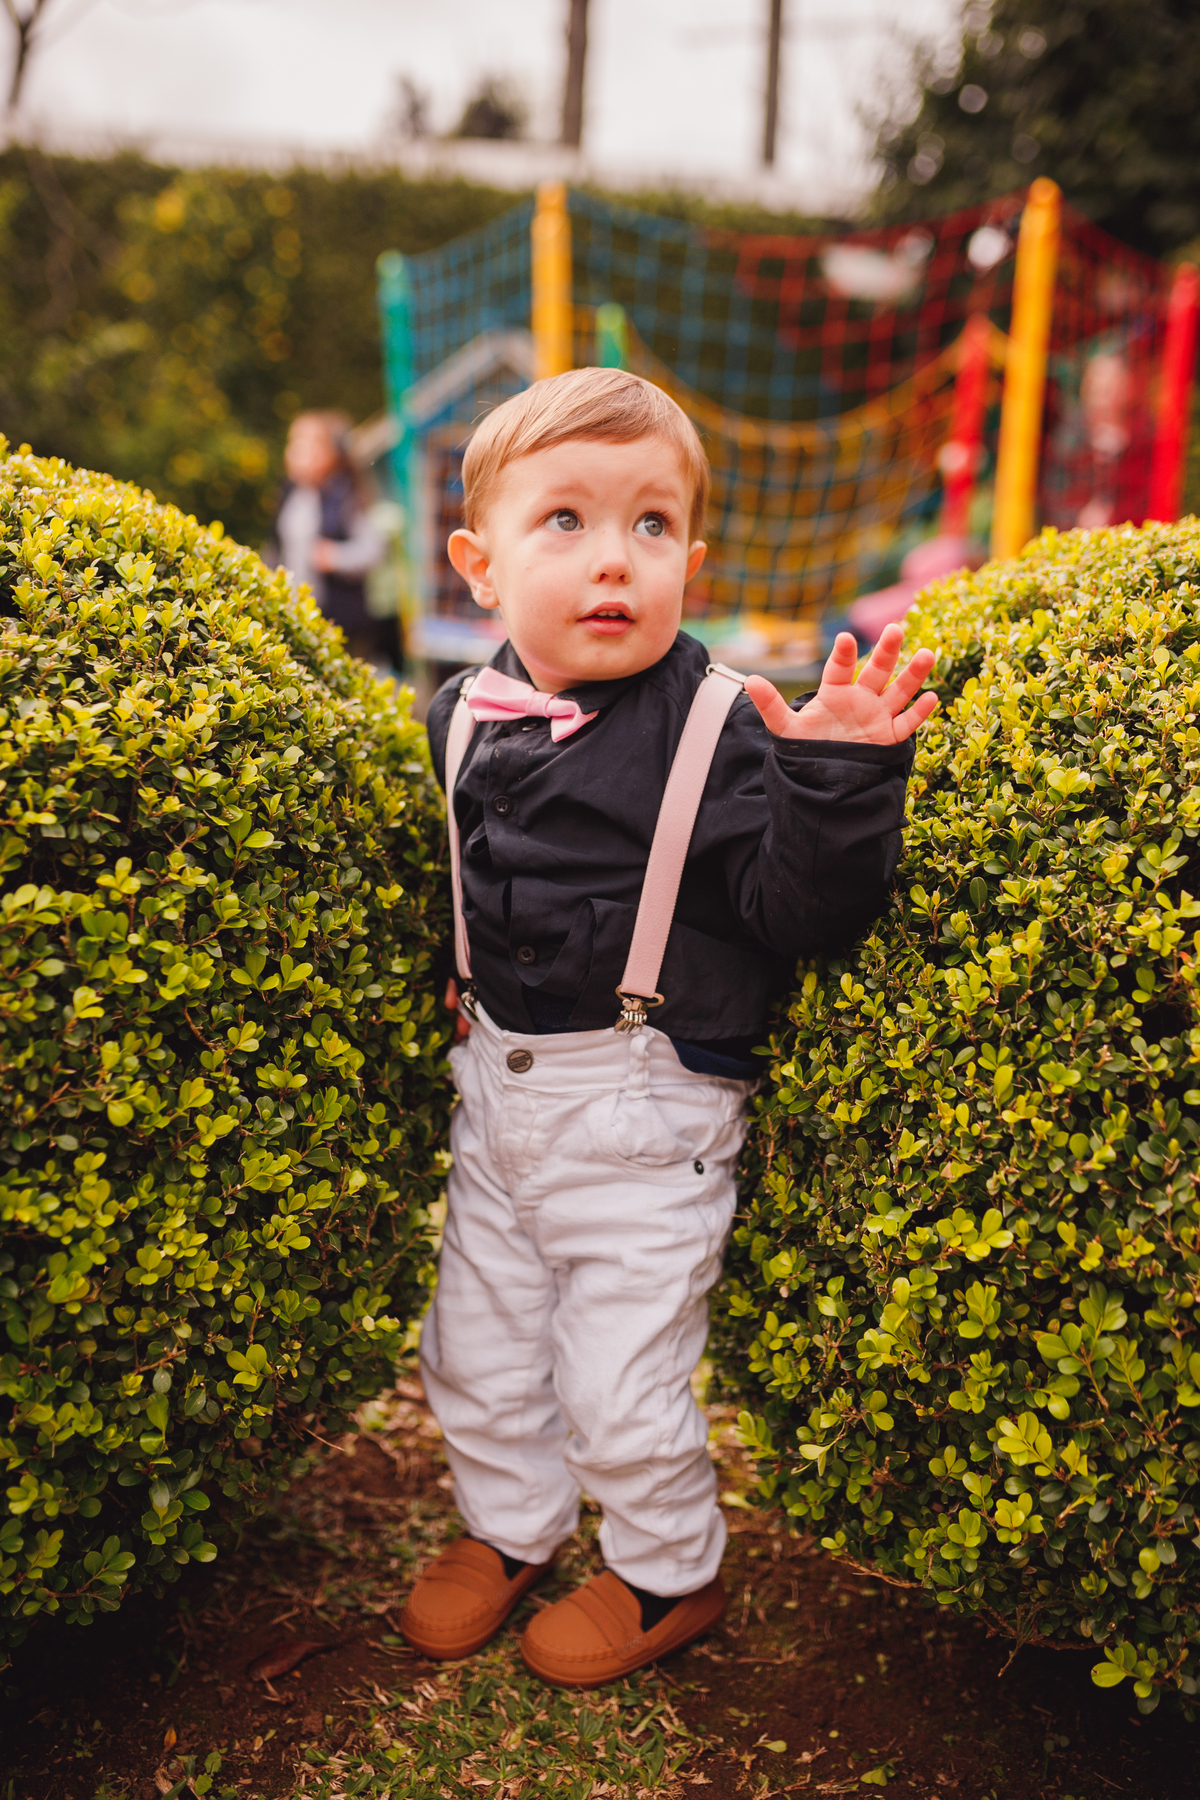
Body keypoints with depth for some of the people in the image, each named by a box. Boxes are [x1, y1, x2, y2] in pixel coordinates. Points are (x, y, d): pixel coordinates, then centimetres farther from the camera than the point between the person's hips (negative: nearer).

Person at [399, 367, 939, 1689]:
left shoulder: (722, 731, -17)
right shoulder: (462, 719, -1)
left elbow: (799, 910, -20)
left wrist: (838, 783, -32)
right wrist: (453, 987, 6)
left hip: (646, 1110, -5)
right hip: (495, 1084, 6)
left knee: (621, 1383, 7)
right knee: (475, 1348, 20)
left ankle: (669, 1575, 35)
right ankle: (509, 1529, 47)